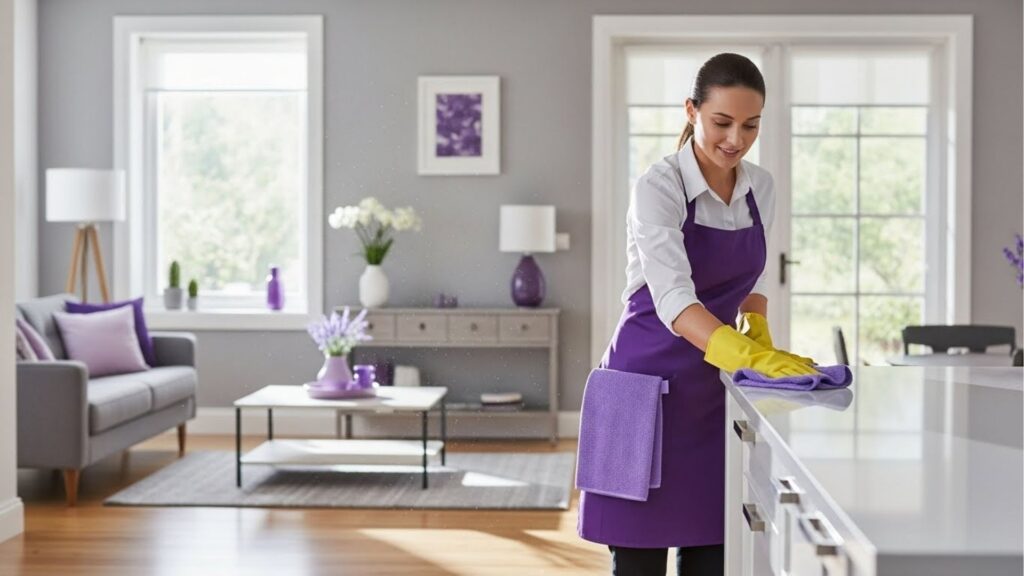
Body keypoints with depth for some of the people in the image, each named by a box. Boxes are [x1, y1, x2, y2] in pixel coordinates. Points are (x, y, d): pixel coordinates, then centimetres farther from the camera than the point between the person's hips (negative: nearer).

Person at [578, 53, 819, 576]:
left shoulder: (761, 187, 3)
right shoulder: (659, 187, -18)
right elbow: (672, 298, -32)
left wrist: (761, 340, -1)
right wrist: (751, 356, -45)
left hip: (714, 385, 6)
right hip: (650, 376, -6)